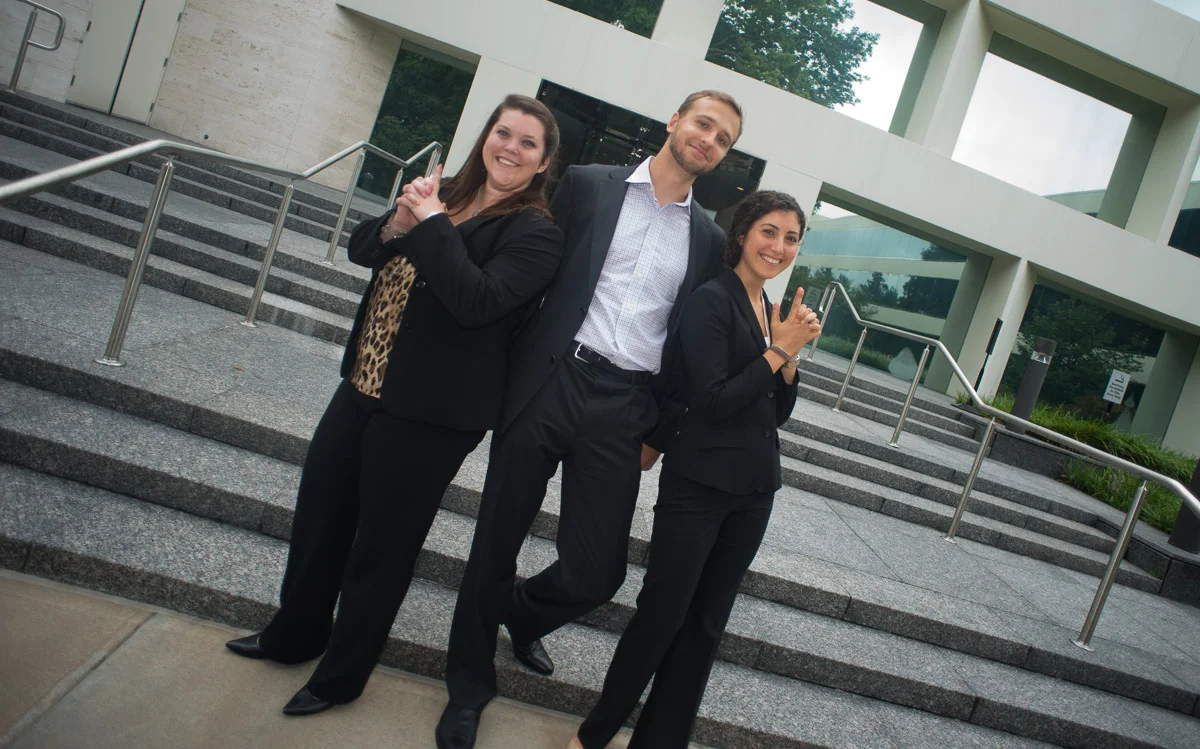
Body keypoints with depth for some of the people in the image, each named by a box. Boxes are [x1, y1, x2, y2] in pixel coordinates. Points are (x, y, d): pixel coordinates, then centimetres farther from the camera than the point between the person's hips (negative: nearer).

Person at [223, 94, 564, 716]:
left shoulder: (536, 234, -13)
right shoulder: (446, 194, 9)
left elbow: (477, 301, -28)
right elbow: (360, 249, 9)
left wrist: (431, 223, -21)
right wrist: (397, 224, -11)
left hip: (427, 416, -7)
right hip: (365, 385, 8)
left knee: (382, 545, 9)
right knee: (319, 512, 20)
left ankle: (342, 675, 32)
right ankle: (295, 634, 45)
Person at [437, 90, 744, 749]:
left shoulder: (710, 241, 11)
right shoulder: (588, 186, 6)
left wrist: (661, 431, 10)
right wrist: (503, 366, 0)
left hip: (621, 411, 2)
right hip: (548, 383, -1)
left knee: (598, 572, 1)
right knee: (496, 543, 8)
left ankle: (521, 616, 38)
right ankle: (470, 683, 32)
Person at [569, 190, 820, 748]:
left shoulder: (773, 312, 11)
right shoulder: (711, 300, -11)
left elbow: (778, 413, 12)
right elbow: (713, 401, -19)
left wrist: (792, 355, -4)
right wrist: (778, 350, -14)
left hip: (753, 492, 8)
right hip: (700, 486, -7)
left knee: (706, 626, 14)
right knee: (662, 614, 2)